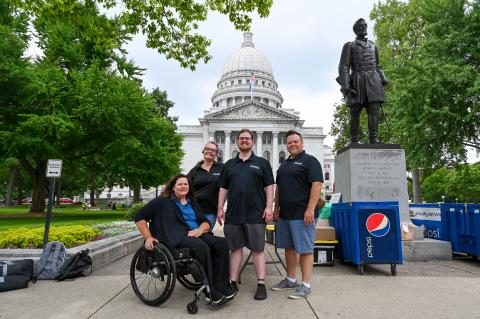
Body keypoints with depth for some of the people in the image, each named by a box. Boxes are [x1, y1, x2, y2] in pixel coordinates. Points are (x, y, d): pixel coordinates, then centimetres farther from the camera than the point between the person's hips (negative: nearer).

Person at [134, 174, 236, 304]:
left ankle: (221, 287, -18)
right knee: (202, 247, -35)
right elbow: (139, 217, 5)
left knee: (222, 243, -21)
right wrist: (148, 237, -6)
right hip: (177, 238, -6)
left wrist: (200, 229, -6)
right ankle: (210, 292, -28)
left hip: (196, 234, 6)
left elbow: (206, 222, 18)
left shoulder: (192, 202, 24)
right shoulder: (163, 201, 8)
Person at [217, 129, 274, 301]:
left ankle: (261, 284, 11)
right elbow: (223, 188, 13)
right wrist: (220, 209, 6)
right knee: (235, 248, 10)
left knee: (258, 249, 3)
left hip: (256, 214, -3)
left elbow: (269, 186, 2)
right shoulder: (229, 164, 15)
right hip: (233, 214, 3)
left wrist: (269, 207, -8)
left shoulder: (262, 163, 7)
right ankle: (232, 282, 19)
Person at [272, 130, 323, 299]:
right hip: (284, 214, 8)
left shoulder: (309, 160, -4)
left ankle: (306, 285, 8)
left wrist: (310, 209, -20)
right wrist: (276, 208, 15)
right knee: (289, 247, 14)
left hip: (302, 214, -8)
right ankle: (290, 280, 27)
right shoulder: (284, 164, 19)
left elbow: (317, 185, -14)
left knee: (305, 249, -1)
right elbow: (278, 188, 22)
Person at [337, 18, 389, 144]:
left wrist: (383, 78, 10)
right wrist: (345, 86, -15)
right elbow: (343, 67, -3)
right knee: (355, 112, -4)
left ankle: (374, 139, -10)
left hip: (373, 81, 4)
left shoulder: (373, 46, 21)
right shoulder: (349, 46, 7)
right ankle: (354, 142, -3)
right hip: (357, 82, -4)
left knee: (374, 110, -8)